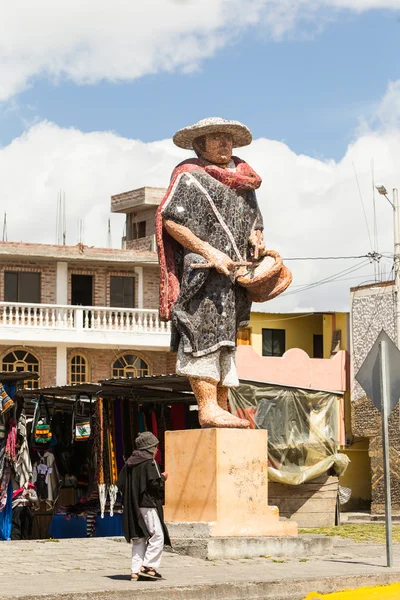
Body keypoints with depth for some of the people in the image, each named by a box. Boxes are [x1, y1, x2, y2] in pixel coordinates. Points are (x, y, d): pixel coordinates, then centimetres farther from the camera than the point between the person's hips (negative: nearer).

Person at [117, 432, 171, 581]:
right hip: (147, 505, -8)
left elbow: (120, 485, 12)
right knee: (157, 536, -4)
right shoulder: (149, 462, -10)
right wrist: (163, 478, 1)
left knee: (139, 539, 11)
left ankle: (136, 571, 7)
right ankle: (148, 566, -12)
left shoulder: (129, 463, 12)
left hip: (133, 506, 8)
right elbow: (154, 484, -18)